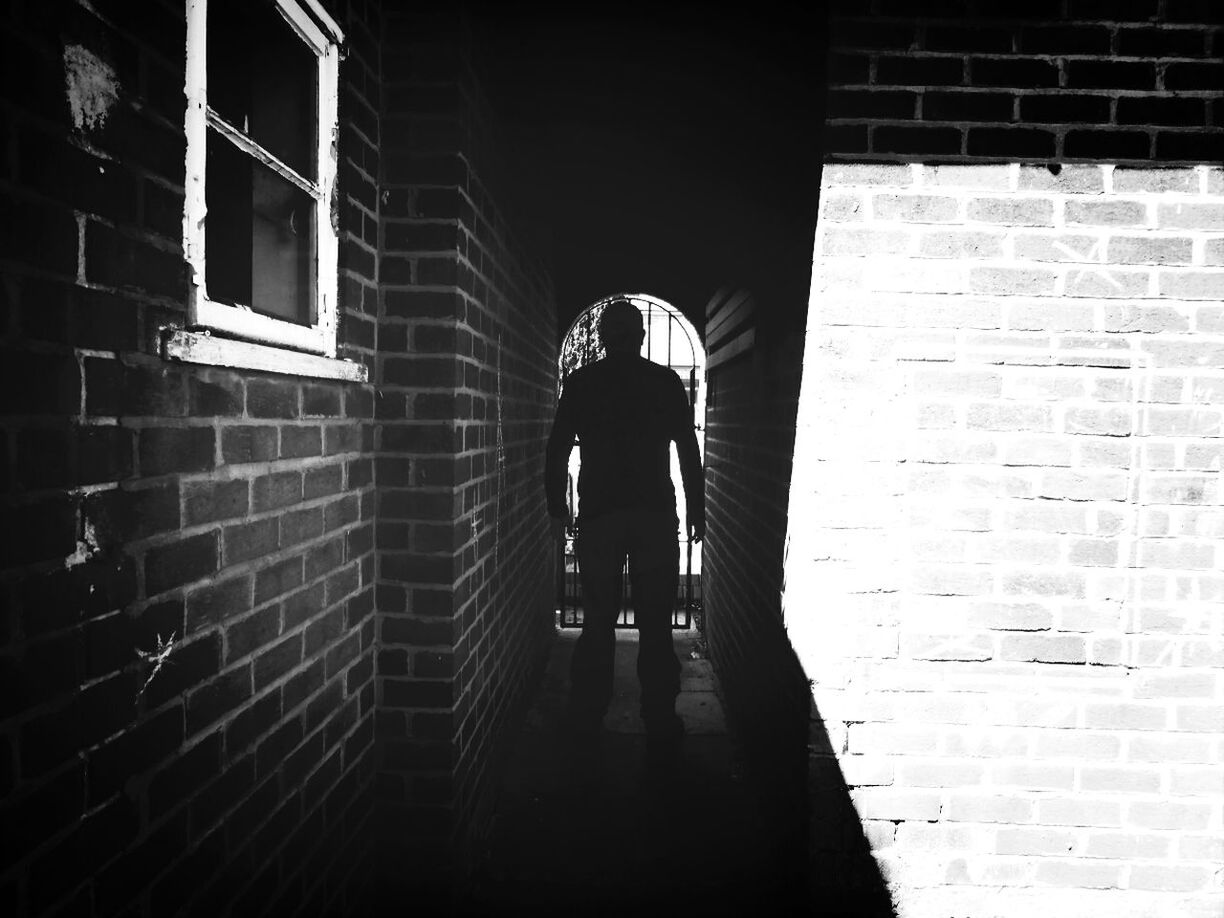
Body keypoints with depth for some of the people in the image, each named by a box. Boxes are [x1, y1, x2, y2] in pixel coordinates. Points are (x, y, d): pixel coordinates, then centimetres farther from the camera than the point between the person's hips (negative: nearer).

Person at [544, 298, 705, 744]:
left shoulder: (580, 382, 3)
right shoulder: (666, 382, 3)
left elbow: (557, 450, 3)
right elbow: (689, 451, 4)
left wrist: (557, 511, 10)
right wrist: (696, 510, 11)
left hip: (598, 516, 0)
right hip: (656, 515, 0)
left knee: (597, 619, 8)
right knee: (655, 621, 5)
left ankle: (586, 716, 13)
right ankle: (660, 717, 10)